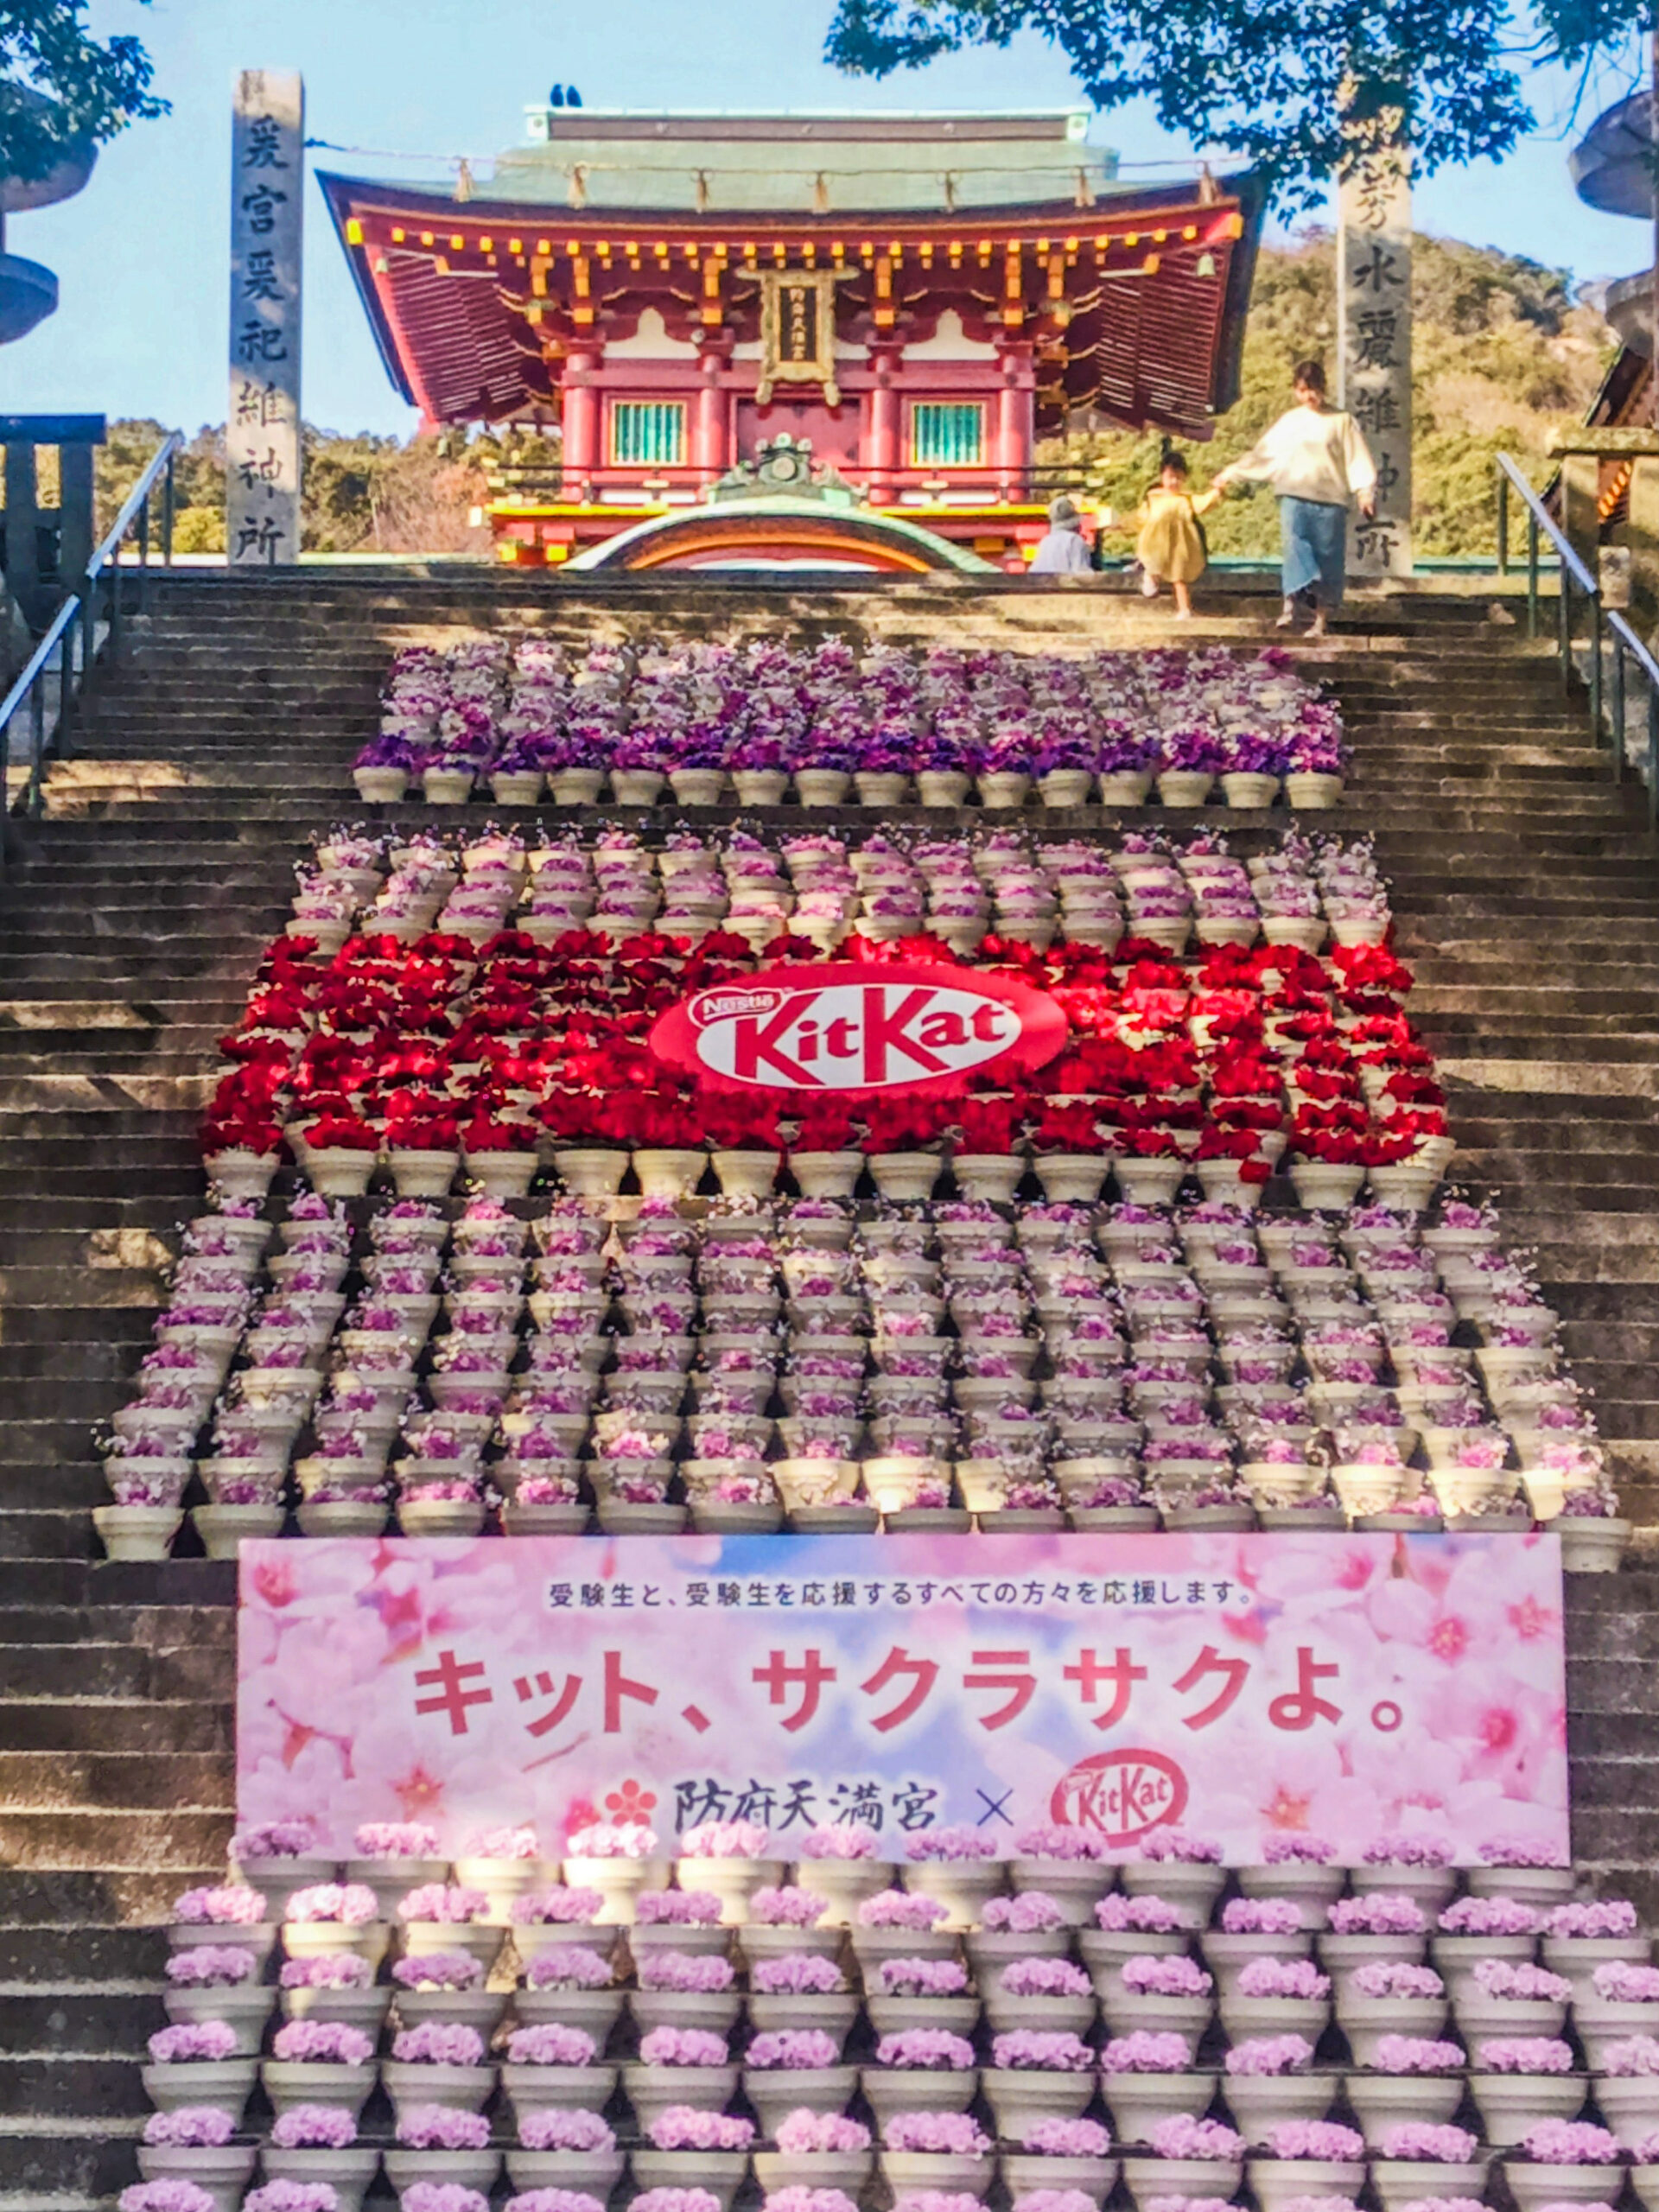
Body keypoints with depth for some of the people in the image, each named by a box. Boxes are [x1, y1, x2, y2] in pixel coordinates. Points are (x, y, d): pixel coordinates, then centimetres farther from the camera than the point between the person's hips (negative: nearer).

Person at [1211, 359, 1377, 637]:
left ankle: (1321, 617, 2)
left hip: (1330, 500, -1)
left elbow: (1358, 460, 3)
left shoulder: (1341, 421, 7)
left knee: (1329, 558, -2)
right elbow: (1261, 455, 22)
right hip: (1294, 497, 1)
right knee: (1295, 545, -19)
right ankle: (1291, 604, -29)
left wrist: (1365, 492, -10)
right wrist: (1230, 475, 23)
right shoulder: (1288, 423, 14)